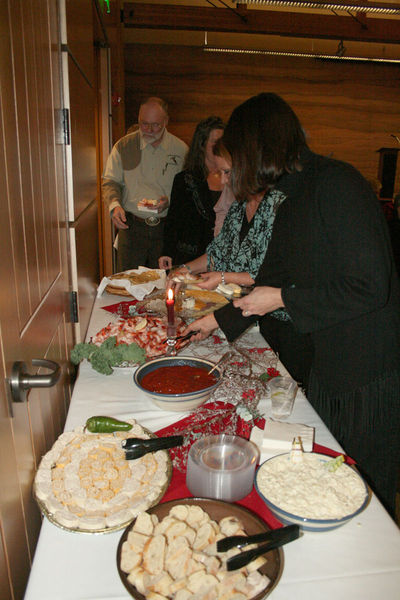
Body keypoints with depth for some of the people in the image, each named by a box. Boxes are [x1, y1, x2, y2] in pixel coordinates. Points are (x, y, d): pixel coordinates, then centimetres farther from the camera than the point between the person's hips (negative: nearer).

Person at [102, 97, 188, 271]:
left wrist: (170, 201, -13)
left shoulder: (181, 149, 3)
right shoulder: (123, 146, 4)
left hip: (167, 228, 0)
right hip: (131, 226, 0)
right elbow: (110, 182, 6)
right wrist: (114, 205, -13)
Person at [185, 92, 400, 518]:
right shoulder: (291, 201, 8)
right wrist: (218, 320, 22)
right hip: (328, 364, 8)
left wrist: (283, 298, -16)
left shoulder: (338, 184, -20)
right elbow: (271, 278, 18)